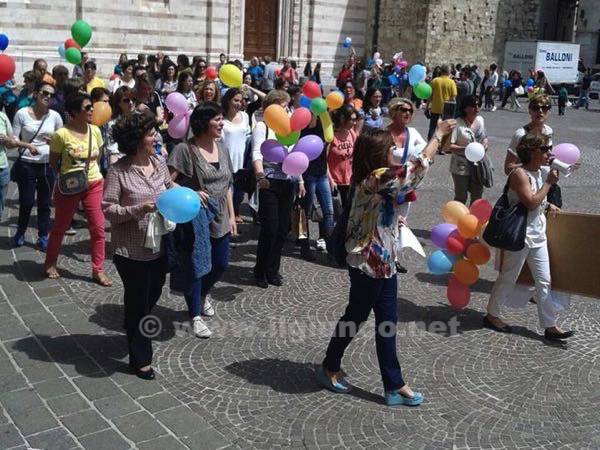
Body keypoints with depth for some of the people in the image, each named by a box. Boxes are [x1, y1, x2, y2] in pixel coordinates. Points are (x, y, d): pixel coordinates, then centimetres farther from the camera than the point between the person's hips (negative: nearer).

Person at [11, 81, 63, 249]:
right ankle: (20, 232, 29)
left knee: (44, 203, 9)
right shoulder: (22, 114, -5)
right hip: (25, 165, -2)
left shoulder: (55, 116, 0)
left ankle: (43, 237, 24)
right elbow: (13, 140, -4)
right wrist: (28, 145, -22)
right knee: (26, 202, 3)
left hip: (48, 165, 2)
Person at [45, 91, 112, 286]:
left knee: (98, 228, 0)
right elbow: (53, 162, -2)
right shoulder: (62, 134, -14)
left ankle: (98, 270, 11)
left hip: (94, 184, 4)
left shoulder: (95, 131, -1)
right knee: (60, 227, 13)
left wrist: (92, 172, 3)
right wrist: (64, 176, -12)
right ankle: (50, 263, 34)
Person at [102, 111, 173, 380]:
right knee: (138, 302, 6)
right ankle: (140, 359, 23)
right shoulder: (118, 171, -16)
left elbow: (170, 192, 16)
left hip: (159, 246, 6)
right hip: (131, 250, -6)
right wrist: (139, 208, -27)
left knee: (152, 296, 22)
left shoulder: (159, 164, 2)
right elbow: (108, 210, -16)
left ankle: (136, 332, 52)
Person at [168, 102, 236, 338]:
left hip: (220, 219, 6)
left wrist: (231, 215, 11)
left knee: (221, 265, 14)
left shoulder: (221, 148, 7)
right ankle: (196, 315, 20)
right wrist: (192, 193, -27)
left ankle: (203, 294, 44)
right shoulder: (185, 149, -14)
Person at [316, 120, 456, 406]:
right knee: (355, 318, 10)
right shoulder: (379, 179, -21)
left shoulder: (369, 180, 7)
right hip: (368, 265, -9)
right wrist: (439, 133, -8)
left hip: (383, 263, 9)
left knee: (387, 324, 11)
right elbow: (419, 166, -19)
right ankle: (330, 368, 31)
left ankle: (394, 386, 18)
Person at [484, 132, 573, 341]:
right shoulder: (520, 174, -16)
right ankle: (492, 315, 24)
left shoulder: (540, 172, 10)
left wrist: (548, 205, 6)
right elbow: (530, 202, -25)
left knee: (544, 282, 8)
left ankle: (550, 326, 14)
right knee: (508, 278, 6)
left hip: (538, 236, 8)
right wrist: (549, 183, -18)